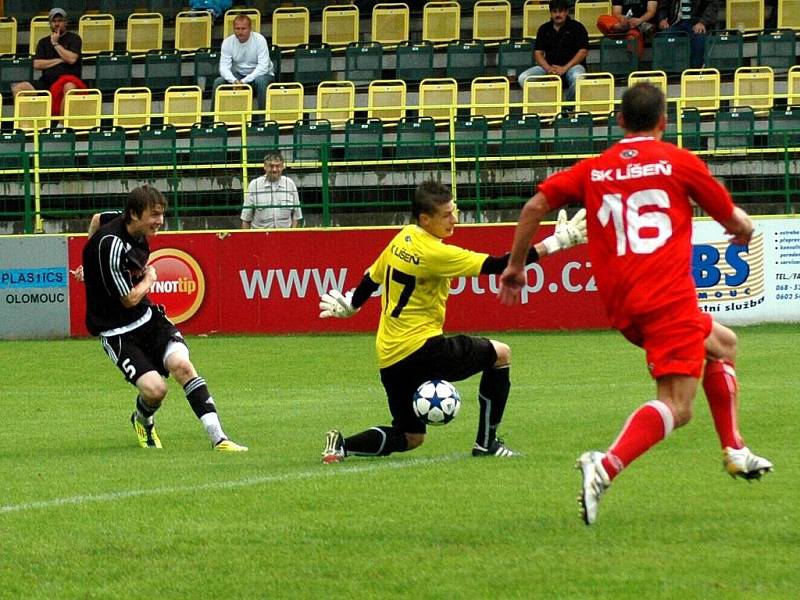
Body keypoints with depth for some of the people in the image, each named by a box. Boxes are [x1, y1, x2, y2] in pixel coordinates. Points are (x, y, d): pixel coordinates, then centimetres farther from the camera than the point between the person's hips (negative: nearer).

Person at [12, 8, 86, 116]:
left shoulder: (73, 38, 8)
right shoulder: (43, 42, 19)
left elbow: (71, 59, -9)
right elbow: (37, 64, 5)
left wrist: (55, 43, -2)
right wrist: (59, 60, -2)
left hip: (67, 78, -4)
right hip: (47, 81, 4)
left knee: (69, 87, -41)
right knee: (18, 88, -17)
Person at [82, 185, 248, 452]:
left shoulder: (137, 235, 4)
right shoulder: (111, 244, -24)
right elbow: (129, 299, -18)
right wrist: (149, 279, 1)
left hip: (147, 317, 7)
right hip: (116, 330, -7)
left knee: (181, 363, -19)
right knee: (154, 388, -20)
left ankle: (218, 437, -22)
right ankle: (142, 420, 18)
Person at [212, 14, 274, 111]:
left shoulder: (259, 40, -19)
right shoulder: (227, 42, -10)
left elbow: (263, 67, -25)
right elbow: (224, 67, -15)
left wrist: (244, 81, -35)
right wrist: (234, 81, -36)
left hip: (259, 74, -3)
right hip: (239, 75, 3)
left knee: (260, 81, -37)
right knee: (218, 82, -21)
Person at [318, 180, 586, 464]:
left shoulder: (402, 239, 7)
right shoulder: (435, 253, -18)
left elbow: (371, 278, 21)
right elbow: (498, 265, -21)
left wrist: (348, 305, 42)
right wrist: (556, 242, -18)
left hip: (389, 358, 8)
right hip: (419, 348, -8)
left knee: (411, 438, 19)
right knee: (500, 354, 8)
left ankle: (343, 445, 1)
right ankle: (486, 442, 9)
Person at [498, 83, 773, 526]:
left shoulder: (592, 170, 12)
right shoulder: (678, 162, 2)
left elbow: (535, 206, 4)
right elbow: (736, 223, 9)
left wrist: (516, 265, 16)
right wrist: (742, 228, 33)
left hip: (621, 306, 6)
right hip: (668, 296, -6)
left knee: (721, 344, 29)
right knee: (676, 407, -12)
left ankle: (735, 451, 28)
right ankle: (606, 467, -35)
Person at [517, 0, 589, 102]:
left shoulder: (577, 27, 1)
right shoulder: (544, 29, 12)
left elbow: (583, 52, -7)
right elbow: (538, 53, 8)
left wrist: (564, 68, -18)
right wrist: (548, 68, -14)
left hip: (572, 65, -3)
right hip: (549, 66, 3)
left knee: (577, 77, -40)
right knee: (523, 78, -21)